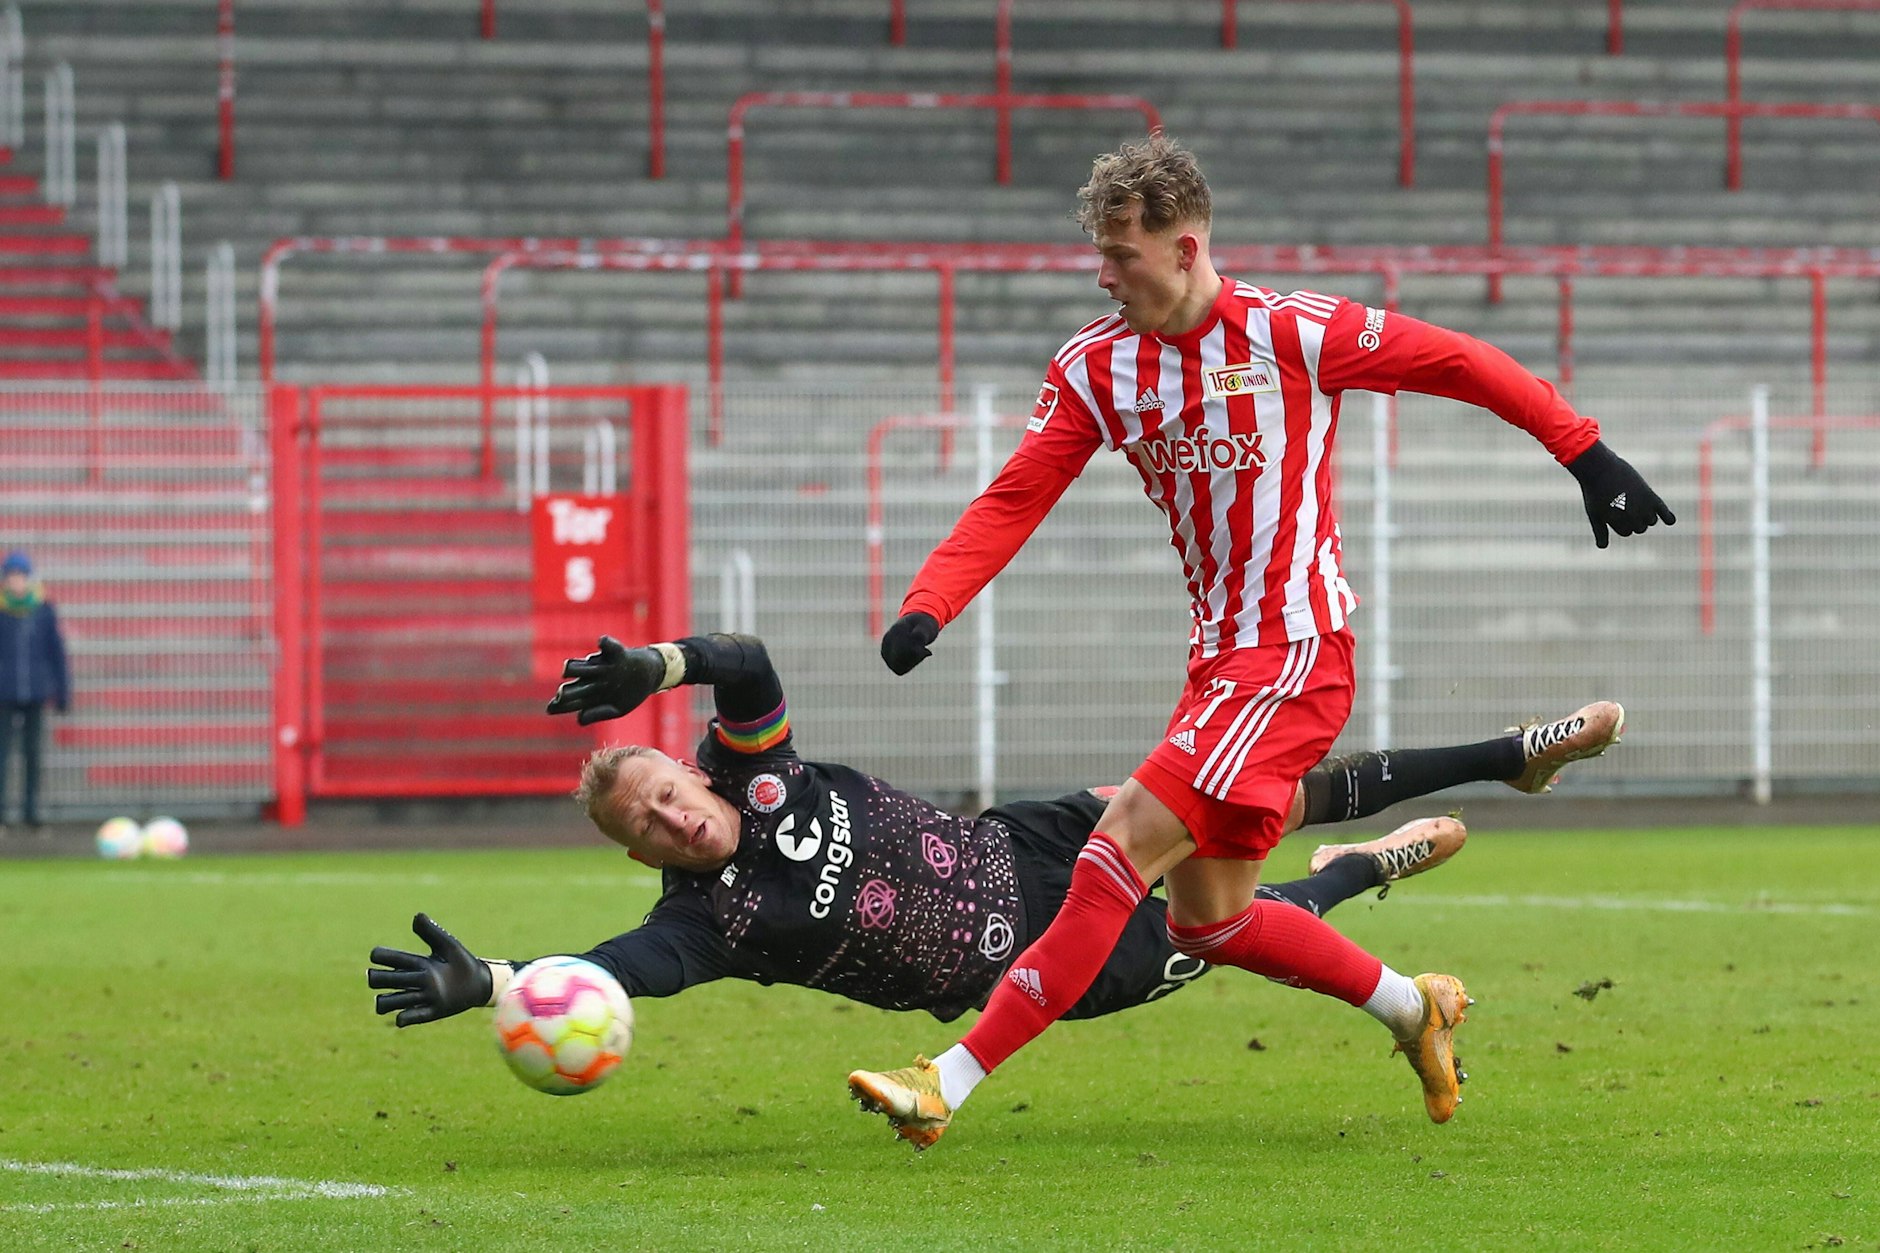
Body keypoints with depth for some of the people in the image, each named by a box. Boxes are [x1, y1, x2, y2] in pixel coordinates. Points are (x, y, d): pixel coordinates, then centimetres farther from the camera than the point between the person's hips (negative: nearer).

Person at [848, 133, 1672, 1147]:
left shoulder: (1292, 333, -12)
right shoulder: (1094, 368, 3)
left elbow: (1459, 363, -3)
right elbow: (1012, 500, -1)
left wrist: (1588, 456, 0)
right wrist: (927, 606, -17)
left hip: (1295, 650, -7)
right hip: (1218, 654, 7)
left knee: (1125, 843, -18)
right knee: (1207, 920, 10)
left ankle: (951, 1081, -22)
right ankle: (1414, 1007, 32)